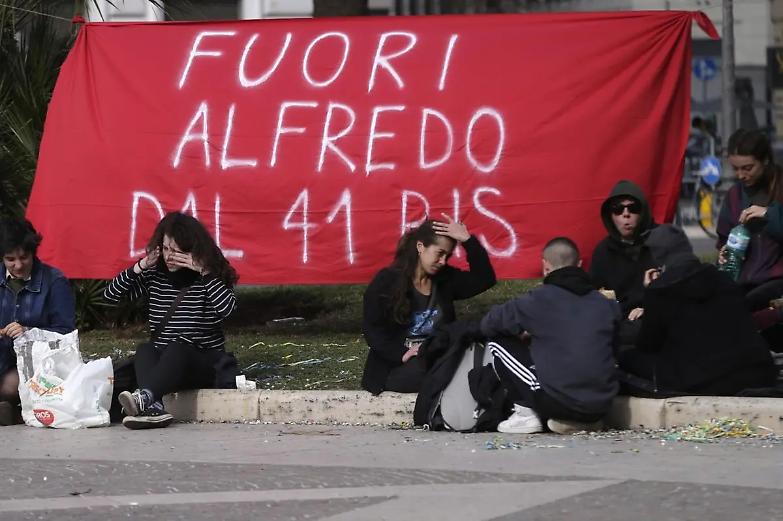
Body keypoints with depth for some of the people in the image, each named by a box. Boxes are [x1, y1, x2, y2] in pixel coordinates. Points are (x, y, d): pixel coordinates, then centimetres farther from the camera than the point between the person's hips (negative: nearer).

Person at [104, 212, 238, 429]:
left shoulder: (209, 278, -1)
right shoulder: (155, 275, 8)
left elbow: (227, 308, -21)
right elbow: (110, 295, 6)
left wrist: (204, 272, -21)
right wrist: (140, 267, -5)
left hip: (205, 364, -3)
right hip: (162, 361, 3)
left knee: (180, 346, -34)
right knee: (145, 350, -28)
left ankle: (144, 396, -59)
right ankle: (154, 407, -54)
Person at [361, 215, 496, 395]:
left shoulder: (446, 279, 12)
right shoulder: (387, 281, -3)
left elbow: (485, 279, 4)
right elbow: (372, 329, -6)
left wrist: (468, 240, -7)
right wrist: (402, 354, -21)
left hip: (435, 361, 5)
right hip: (392, 369, -5)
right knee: (421, 371, -38)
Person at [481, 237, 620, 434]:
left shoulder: (539, 299, -4)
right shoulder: (607, 304, 7)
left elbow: (488, 324, 6)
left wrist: (522, 334, 28)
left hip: (556, 401, -4)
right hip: (602, 407, 4)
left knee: (497, 341, 12)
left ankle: (526, 413, 6)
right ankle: (583, 420, 15)